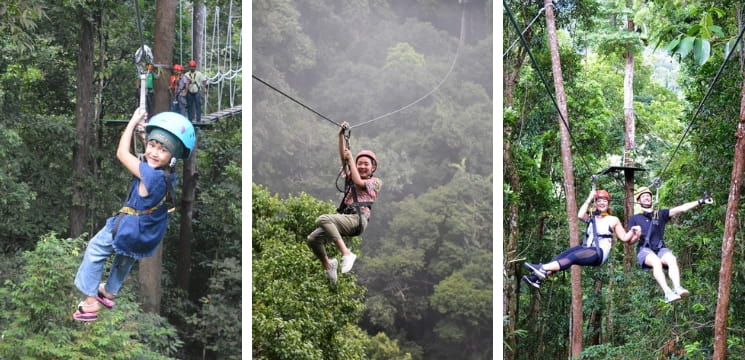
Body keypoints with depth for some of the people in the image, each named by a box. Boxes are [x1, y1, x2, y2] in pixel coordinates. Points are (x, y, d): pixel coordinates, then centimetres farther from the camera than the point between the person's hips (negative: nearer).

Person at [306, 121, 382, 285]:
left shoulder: (376, 182, 12)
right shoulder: (351, 178, 28)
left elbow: (359, 182, -7)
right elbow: (343, 158, 20)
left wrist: (350, 158, 1)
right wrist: (341, 136, 9)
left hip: (357, 220, -7)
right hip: (345, 221, 7)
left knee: (322, 219, -32)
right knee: (313, 239, -11)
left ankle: (346, 254, -35)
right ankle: (327, 265, 14)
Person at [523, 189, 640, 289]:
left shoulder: (613, 220, 12)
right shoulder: (592, 218, 23)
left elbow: (624, 238, 9)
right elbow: (580, 215, 0)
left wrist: (632, 231, -11)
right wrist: (589, 199, 5)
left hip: (599, 253, -5)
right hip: (586, 249, 5)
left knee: (572, 257, -31)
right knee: (564, 254, -23)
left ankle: (543, 268, -50)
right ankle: (538, 277, -38)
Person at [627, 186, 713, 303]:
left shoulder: (660, 214, 22)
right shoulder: (635, 219, 19)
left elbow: (681, 209, 12)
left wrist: (701, 201, 2)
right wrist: (635, 235, -11)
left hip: (660, 249, 2)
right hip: (644, 250, -2)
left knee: (672, 259, -31)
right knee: (656, 261, -35)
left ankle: (677, 288, -49)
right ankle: (668, 292, -48)